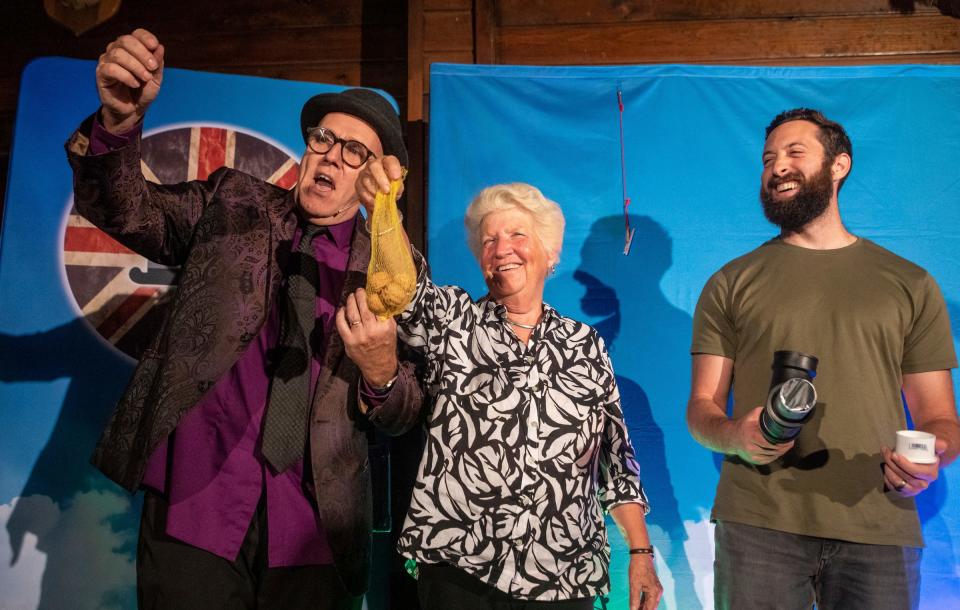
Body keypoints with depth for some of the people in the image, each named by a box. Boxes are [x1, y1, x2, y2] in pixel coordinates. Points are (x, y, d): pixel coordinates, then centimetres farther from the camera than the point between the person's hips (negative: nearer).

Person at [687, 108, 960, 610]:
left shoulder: (911, 285, 9)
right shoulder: (730, 284, 7)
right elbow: (702, 408, 4)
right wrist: (735, 435, -18)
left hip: (878, 527, 1)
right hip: (756, 522, 0)